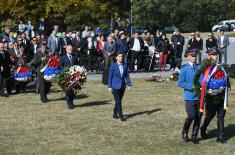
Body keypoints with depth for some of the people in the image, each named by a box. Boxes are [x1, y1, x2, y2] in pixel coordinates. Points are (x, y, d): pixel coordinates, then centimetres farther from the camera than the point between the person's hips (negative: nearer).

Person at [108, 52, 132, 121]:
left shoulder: (125, 65, 1)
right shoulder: (113, 66, -10)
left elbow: (127, 75, 7)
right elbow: (110, 76, -6)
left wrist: (129, 84, 1)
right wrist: (109, 86, -8)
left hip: (122, 86, 5)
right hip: (115, 86, -5)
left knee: (119, 101, 13)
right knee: (118, 101, -7)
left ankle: (115, 115, 27)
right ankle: (121, 116, -2)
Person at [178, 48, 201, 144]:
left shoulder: (198, 68, 10)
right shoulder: (184, 70, -2)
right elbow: (180, 83, -7)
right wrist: (191, 86, -17)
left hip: (199, 96, 5)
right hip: (189, 97, -5)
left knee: (198, 117, 4)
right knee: (191, 116, -14)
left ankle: (194, 137, 16)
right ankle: (184, 132, 12)